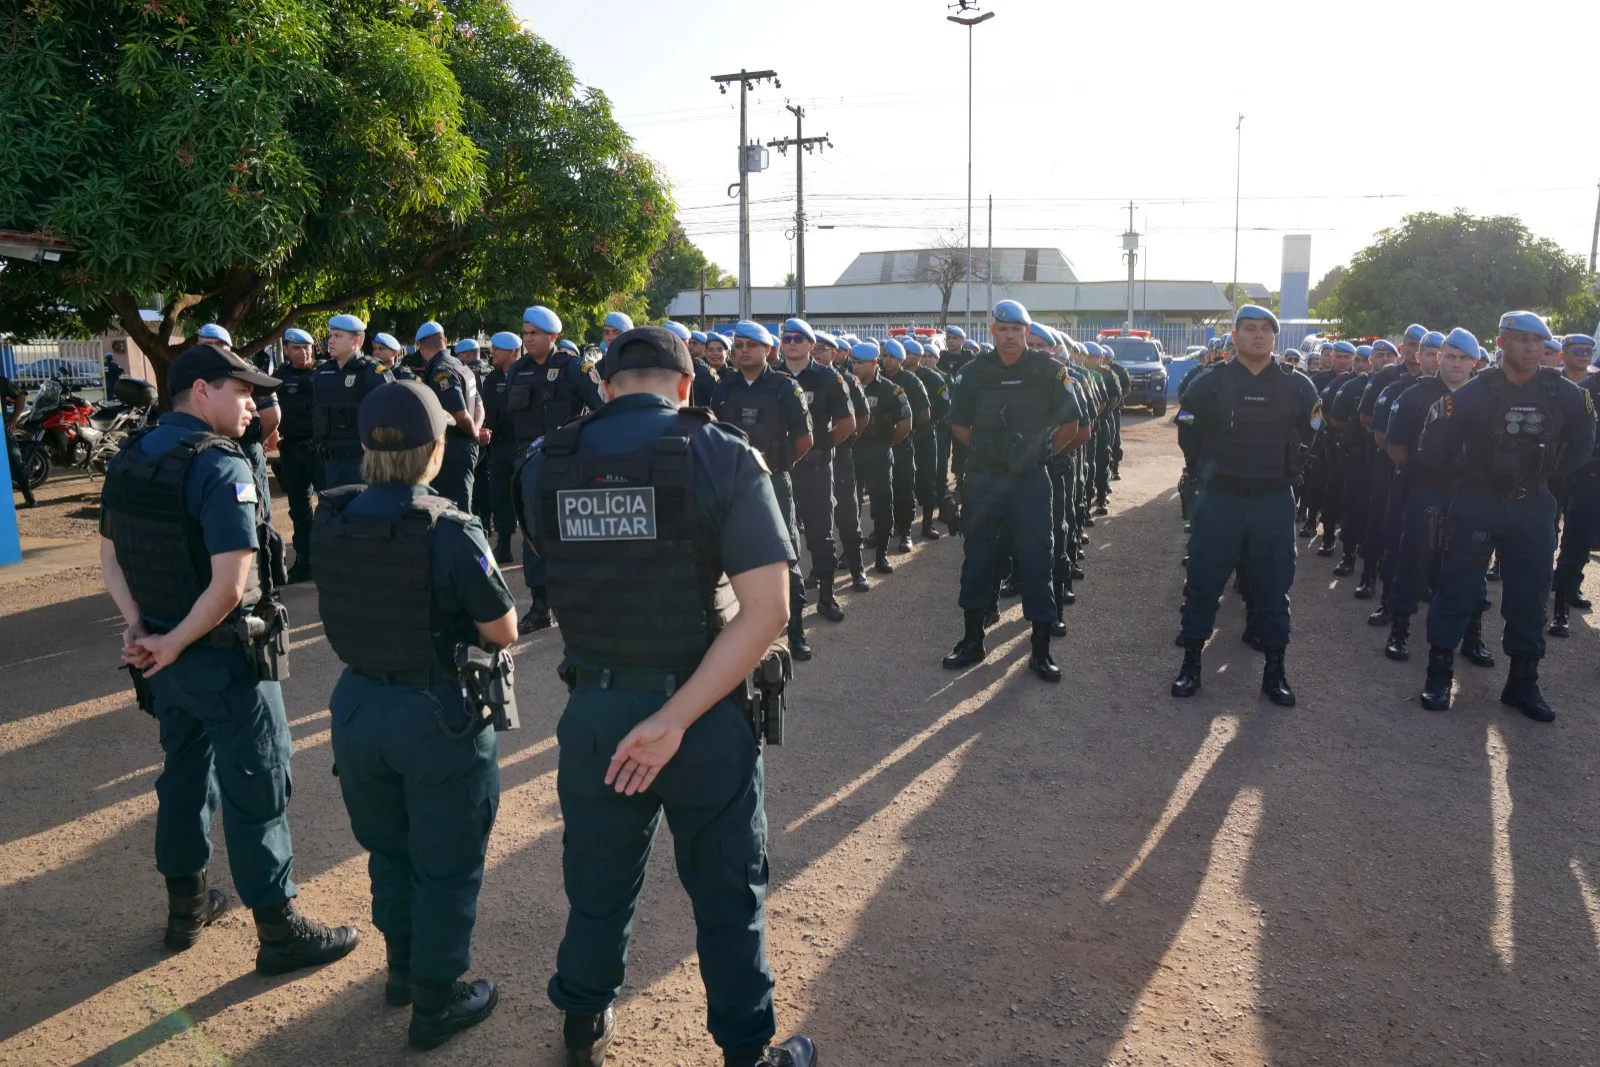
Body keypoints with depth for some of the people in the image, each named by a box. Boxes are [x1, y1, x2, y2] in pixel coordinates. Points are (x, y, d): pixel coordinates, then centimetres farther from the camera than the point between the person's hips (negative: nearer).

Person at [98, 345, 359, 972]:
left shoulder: (128, 460, 5)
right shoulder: (221, 467, -22)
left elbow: (109, 558, 10)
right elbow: (230, 586, -28)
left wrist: (139, 628, 0)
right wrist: (172, 644, -15)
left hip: (165, 655, 8)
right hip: (226, 658, -8)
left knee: (185, 774, 21)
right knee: (258, 787, 3)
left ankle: (186, 907, 37)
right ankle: (280, 931, 14)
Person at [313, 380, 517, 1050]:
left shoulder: (331, 521, -7)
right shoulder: (451, 532, -24)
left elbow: (342, 610, 8)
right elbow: (503, 633, -16)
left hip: (358, 705, 6)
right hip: (438, 716, -5)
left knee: (388, 847, 25)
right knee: (446, 864, 13)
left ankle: (402, 966, 44)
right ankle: (436, 1001, 27)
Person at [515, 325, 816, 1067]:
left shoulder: (547, 465, -4)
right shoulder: (724, 457, -13)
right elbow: (767, 609, -21)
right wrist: (677, 718, -21)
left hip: (595, 708, 3)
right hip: (708, 710, -3)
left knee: (598, 883, 23)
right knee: (727, 890, 16)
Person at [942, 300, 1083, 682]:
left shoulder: (1048, 370, -4)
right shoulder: (975, 372, 1)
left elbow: (1069, 424, 3)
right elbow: (959, 425, 11)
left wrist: (1042, 453, 4)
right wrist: (989, 451, 8)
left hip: (1030, 481, -2)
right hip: (983, 479, 2)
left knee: (1036, 561, 0)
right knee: (977, 559, 8)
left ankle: (1041, 651, 10)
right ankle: (972, 641, 22)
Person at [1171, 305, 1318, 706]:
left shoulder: (1298, 387, 2)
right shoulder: (1210, 384, -2)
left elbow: (1310, 438, 13)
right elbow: (1189, 437, 7)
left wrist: (1288, 472, 9)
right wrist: (1209, 472, 7)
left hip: (1274, 501, 1)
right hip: (1219, 498, -1)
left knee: (1272, 585, 7)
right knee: (1203, 581, 3)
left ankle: (1274, 670, 18)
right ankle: (1191, 663, 15)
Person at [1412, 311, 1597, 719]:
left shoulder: (1566, 394, -2)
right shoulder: (1474, 393, -11)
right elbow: (1435, 445, -6)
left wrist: (1549, 473, 9)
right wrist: (1470, 469, 3)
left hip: (1533, 507, 3)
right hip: (1478, 503, -3)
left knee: (1529, 595, 8)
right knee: (1458, 589, 0)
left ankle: (1523, 682, 19)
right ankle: (1438, 675, 10)